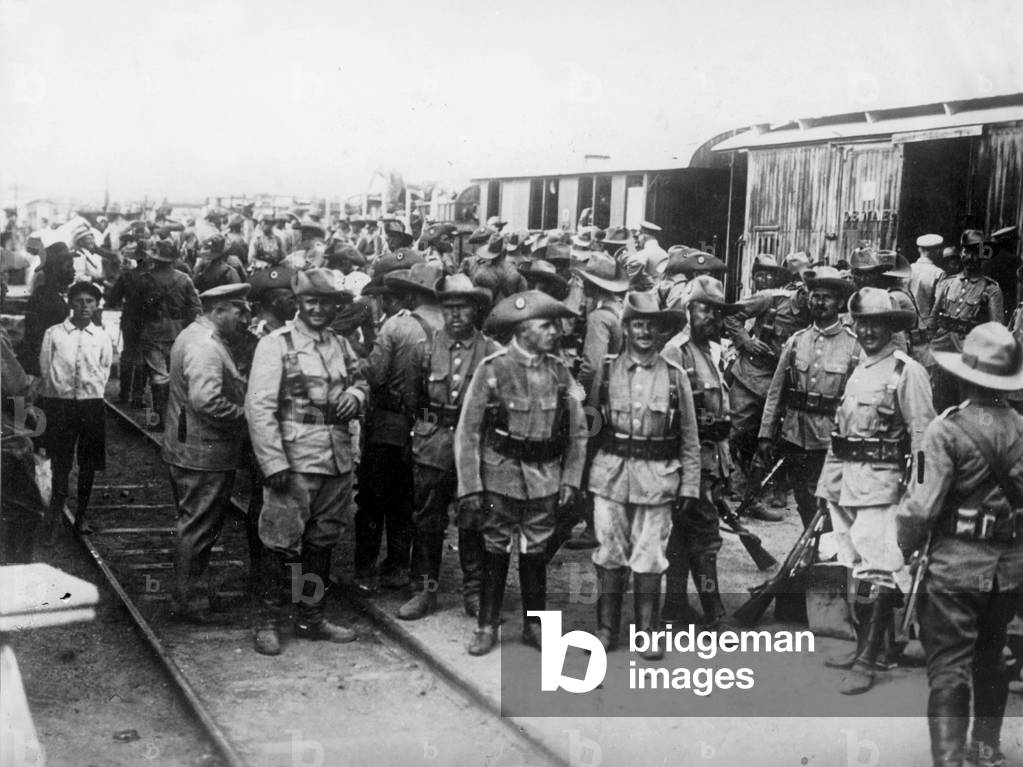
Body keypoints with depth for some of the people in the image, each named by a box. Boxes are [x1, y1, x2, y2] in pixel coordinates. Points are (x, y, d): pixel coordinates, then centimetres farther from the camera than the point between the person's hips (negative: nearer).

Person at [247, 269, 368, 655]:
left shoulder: (342, 345, 12)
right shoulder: (276, 345, -8)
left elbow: (360, 382, 26)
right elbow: (259, 407, -12)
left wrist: (355, 395, 0)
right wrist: (273, 462, -19)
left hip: (338, 460, 6)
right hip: (294, 461, -6)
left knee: (322, 541, 15)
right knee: (282, 542, -1)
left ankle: (311, 617, 28)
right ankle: (268, 621, 13)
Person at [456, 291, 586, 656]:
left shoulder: (559, 371, 1)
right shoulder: (493, 369, -8)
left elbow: (578, 432, 8)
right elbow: (468, 432, -8)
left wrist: (571, 479, 1)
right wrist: (469, 486, -12)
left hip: (545, 480, 3)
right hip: (500, 475, -2)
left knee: (536, 554, 10)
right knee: (495, 553, 6)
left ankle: (534, 625, 22)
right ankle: (487, 627, 17)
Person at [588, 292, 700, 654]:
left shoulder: (675, 375, 3)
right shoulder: (605, 370, 3)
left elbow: (689, 436, 7)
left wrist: (689, 484, 3)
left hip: (657, 477, -1)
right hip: (610, 474, 1)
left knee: (649, 558, 2)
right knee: (610, 555, 6)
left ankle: (647, 633, 13)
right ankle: (606, 629, 17)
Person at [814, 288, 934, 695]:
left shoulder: (907, 371, -7)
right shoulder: (858, 368, 16)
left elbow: (922, 434, -11)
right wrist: (831, 481, 17)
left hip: (881, 482, -8)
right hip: (847, 481, 8)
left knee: (877, 574, -8)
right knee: (856, 569, 14)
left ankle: (867, 662, -6)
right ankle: (861, 646, 24)